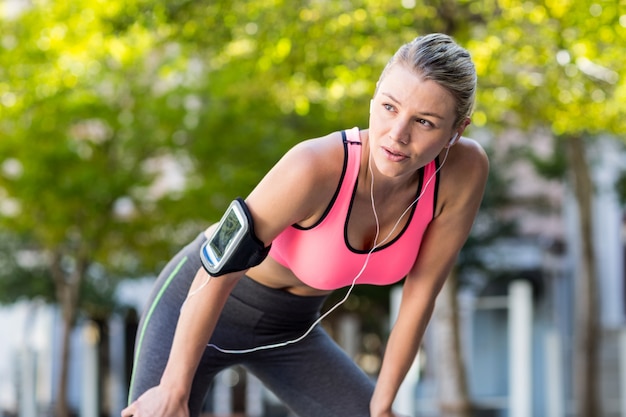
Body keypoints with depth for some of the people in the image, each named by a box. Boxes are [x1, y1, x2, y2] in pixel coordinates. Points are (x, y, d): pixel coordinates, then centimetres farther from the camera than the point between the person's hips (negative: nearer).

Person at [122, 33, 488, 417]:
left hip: (288, 329, 6)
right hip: (196, 309, -5)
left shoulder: (465, 170, -22)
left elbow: (422, 293, -10)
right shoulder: (315, 166, -36)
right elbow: (219, 272, -25)